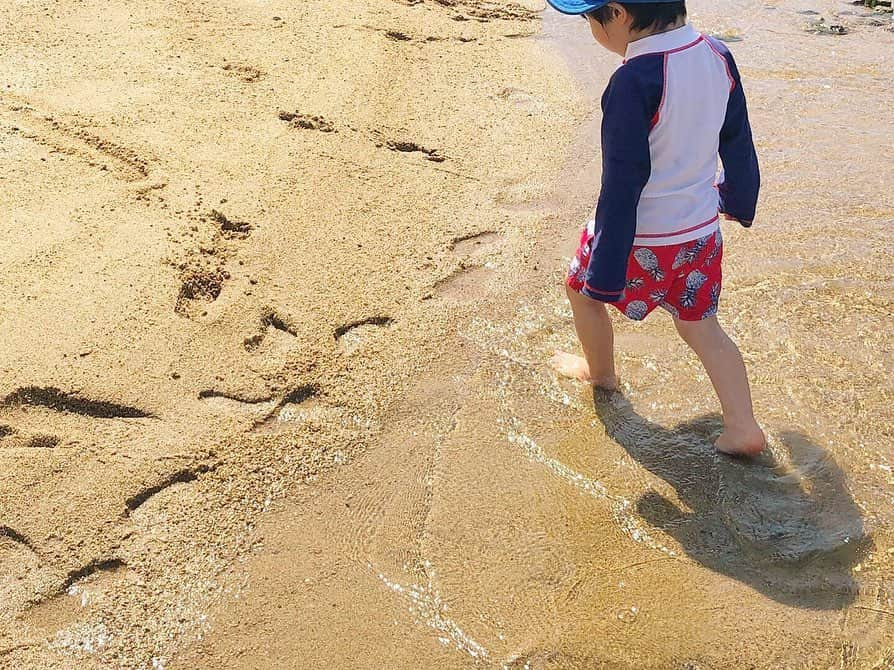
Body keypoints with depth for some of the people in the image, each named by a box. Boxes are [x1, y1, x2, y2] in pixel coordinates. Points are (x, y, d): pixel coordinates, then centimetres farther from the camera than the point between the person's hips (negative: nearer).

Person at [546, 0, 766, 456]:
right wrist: (739, 202, 26)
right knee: (700, 325, 20)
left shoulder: (633, 83, -27)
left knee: (583, 290, 22)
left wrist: (605, 276, -18)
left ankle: (599, 372, 44)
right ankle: (743, 427, 17)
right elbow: (739, 144, 8)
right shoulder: (718, 56, -5)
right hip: (701, 231, 6)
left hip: (641, 238, -6)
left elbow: (622, 187, -25)